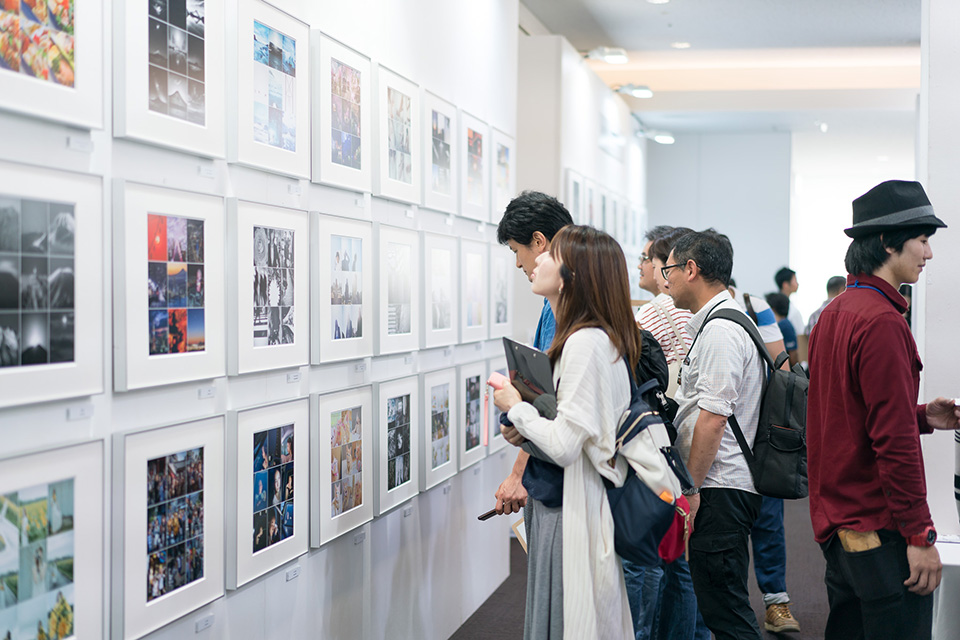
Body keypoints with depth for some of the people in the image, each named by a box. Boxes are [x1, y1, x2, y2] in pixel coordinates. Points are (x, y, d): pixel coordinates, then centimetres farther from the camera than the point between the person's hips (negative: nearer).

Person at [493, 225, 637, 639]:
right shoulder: (605, 337, 11)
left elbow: (564, 445, -23)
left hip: (580, 508, -10)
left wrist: (515, 407, -8)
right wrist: (527, 431, 5)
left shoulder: (585, 342, -20)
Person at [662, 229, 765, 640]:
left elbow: (712, 418, -20)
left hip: (720, 491, -10)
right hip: (730, 487, 10)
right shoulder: (715, 324, 18)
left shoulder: (719, 331, -15)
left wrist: (690, 489, -17)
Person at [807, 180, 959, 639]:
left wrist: (921, 417, 11)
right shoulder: (881, 321, -17)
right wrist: (920, 535, -18)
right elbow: (894, 441, -21)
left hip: (837, 521, 10)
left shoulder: (834, 312, 12)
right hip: (880, 529, -10)